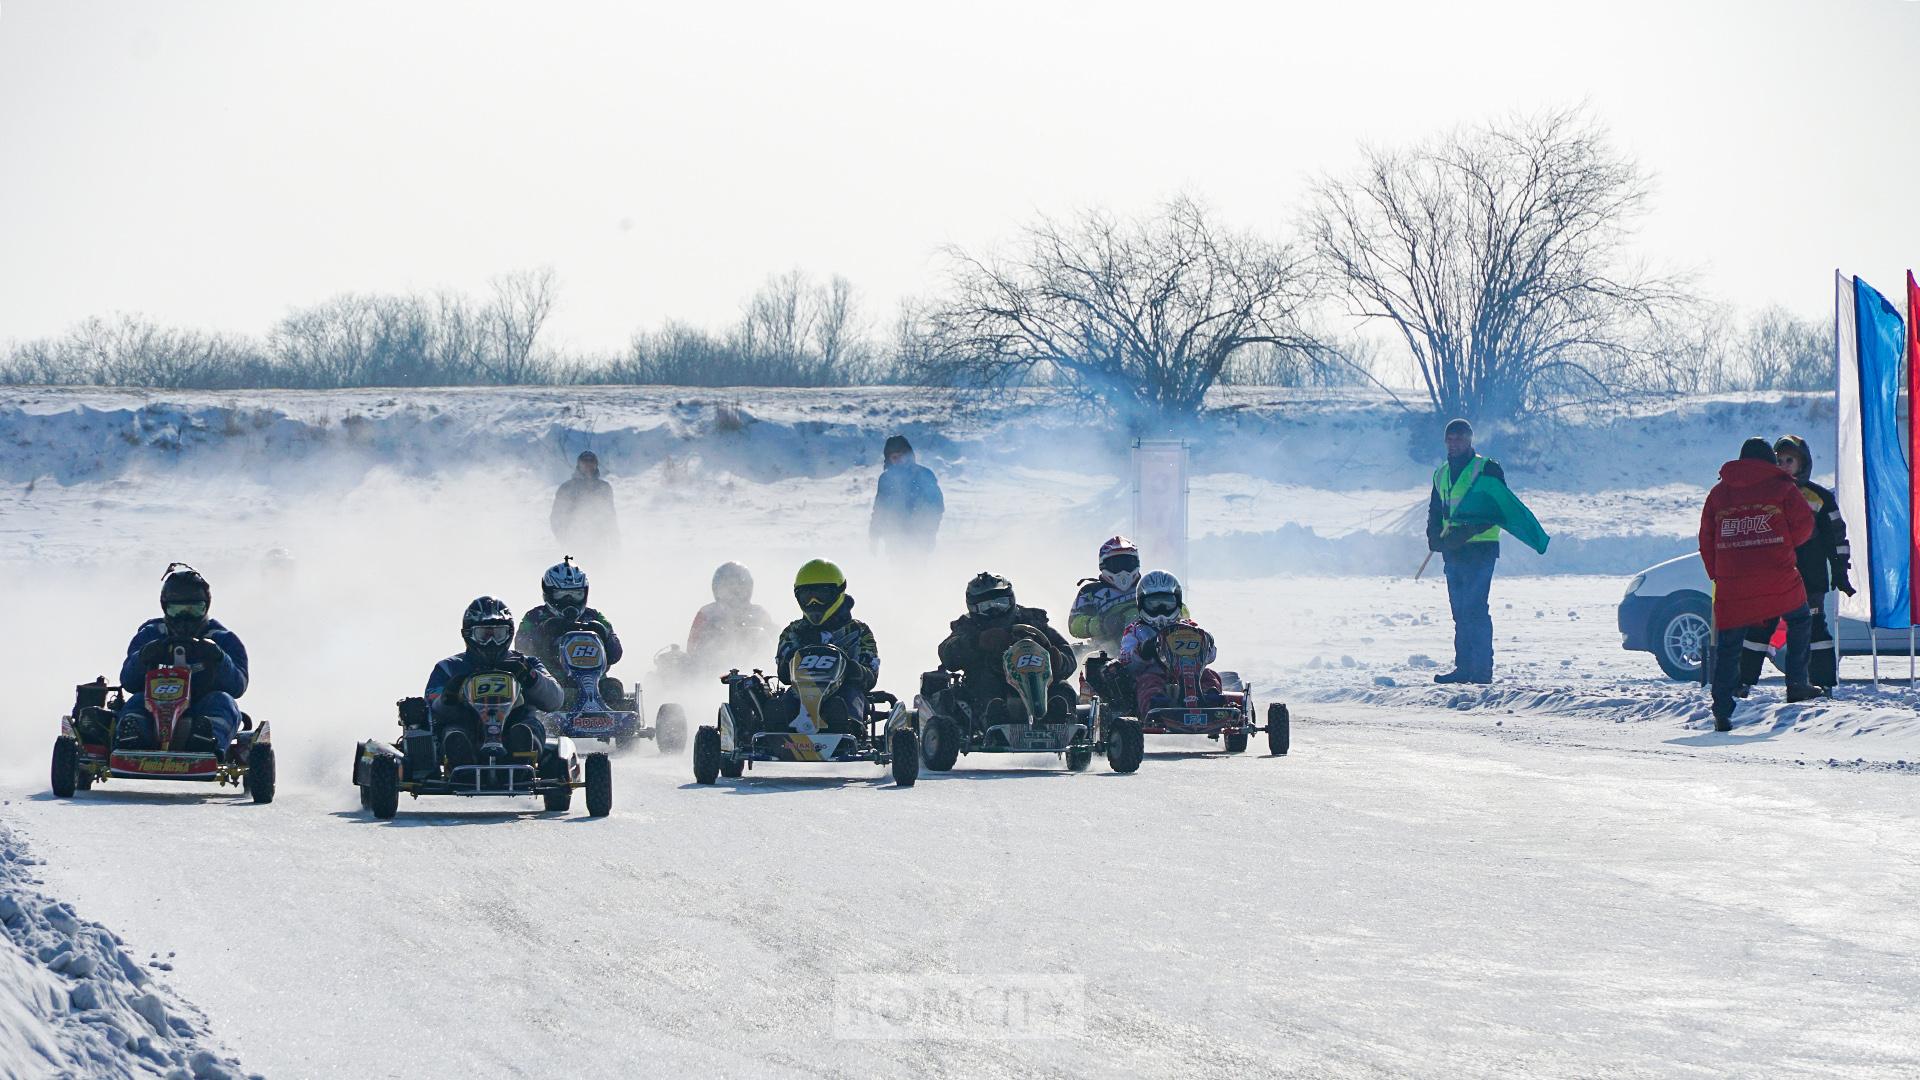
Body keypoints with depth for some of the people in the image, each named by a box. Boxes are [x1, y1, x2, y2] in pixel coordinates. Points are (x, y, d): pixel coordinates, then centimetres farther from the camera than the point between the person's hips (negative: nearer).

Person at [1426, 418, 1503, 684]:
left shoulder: (1487, 469, -4)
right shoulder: (1442, 474, 18)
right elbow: (1435, 512, 21)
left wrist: (1463, 532, -21)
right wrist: (1435, 537, -1)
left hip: (1480, 549, -7)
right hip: (1453, 552, 7)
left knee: (1475, 609, -12)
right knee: (1460, 611, 8)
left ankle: (1483, 669, -11)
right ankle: (1464, 668, 11)